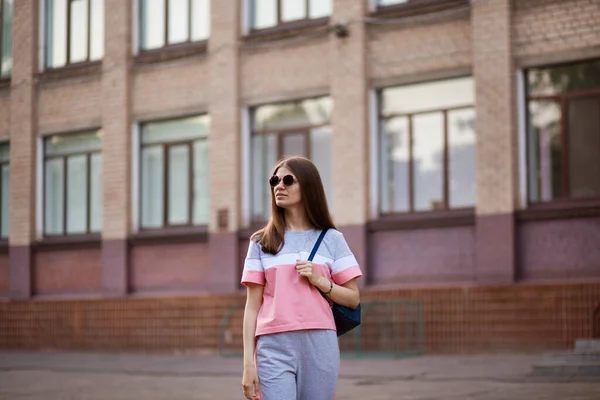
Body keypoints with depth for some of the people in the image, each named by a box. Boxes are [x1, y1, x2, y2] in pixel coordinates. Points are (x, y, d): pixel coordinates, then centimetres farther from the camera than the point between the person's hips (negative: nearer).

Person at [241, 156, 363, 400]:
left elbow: (353, 299, 10)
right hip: (274, 347, 0)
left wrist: (320, 281, -8)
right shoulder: (261, 242, 11)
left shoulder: (331, 239, 10)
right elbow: (252, 307, 7)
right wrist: (248, 361, -1)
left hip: (320, 346, 1)